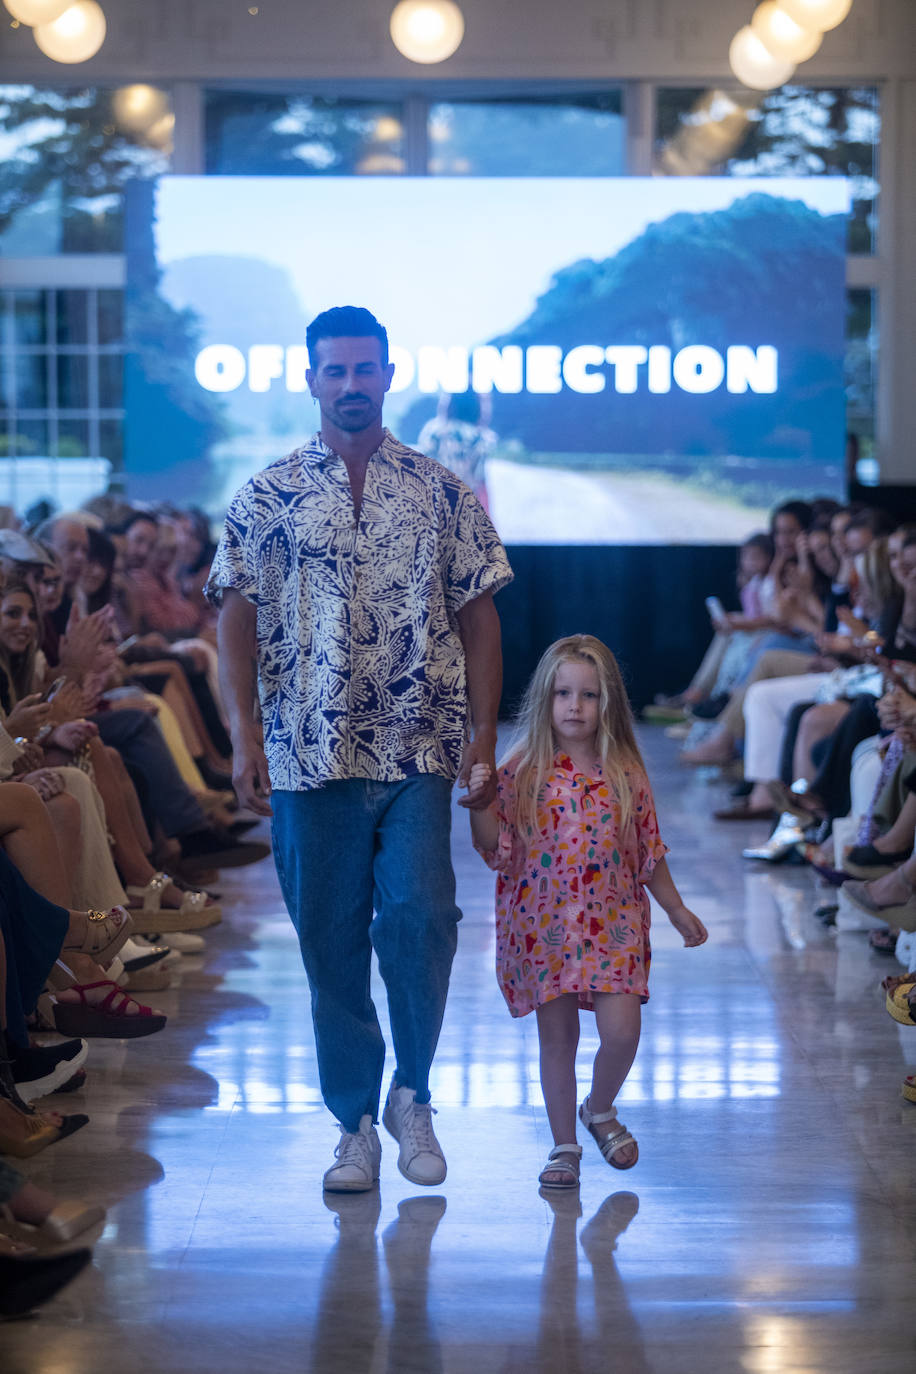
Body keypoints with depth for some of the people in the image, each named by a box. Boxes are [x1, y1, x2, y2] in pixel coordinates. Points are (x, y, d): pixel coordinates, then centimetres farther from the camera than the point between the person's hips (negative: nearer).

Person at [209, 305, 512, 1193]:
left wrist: (485, 735, 1)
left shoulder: (441, 493, 7)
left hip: (418, 753, 0)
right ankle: (355, 1121, 17)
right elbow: (237, 618, 3)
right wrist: (242, 732, -8)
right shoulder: (267, 496, 5)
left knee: (419, 918, -12)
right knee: (331, 941, 5)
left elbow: (477, 615, 7)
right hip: (309, 755, 1)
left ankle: (411, 1093, 10)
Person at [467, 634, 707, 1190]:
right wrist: (480, 802, -21)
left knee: (622, 1029, -9)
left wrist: (678, 909, 17)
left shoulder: (626, 774, 2)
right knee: (557, 1037, 5)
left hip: (612, 921, 1)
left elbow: (649, 852, 12)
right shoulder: (523, 771, -4)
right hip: (543, 927, -1)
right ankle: (564, 1145, 20)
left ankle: (600, 1110, 20)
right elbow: (494, 847, -5)